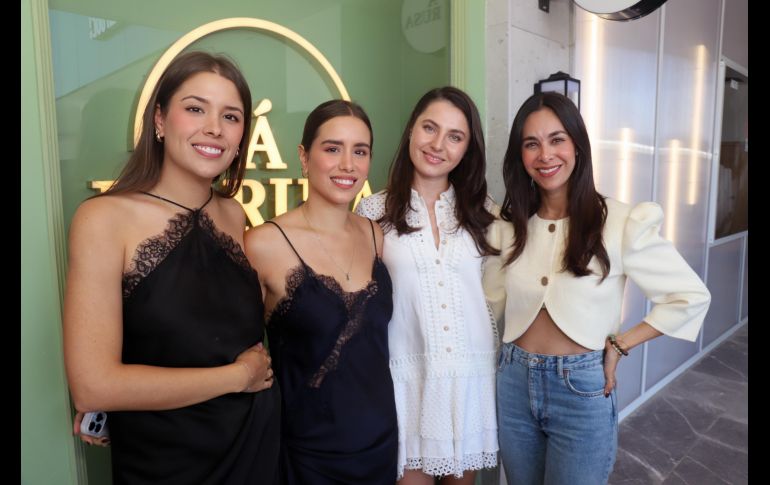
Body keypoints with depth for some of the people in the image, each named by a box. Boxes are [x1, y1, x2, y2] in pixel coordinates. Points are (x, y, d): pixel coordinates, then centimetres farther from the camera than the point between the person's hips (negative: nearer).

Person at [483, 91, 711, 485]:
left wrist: (619, 345, -8)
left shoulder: (619, 222, -12)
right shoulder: (508, 226, 0)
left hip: (582, 389, -3)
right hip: (514, 383, 4)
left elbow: (691, 297, -6)